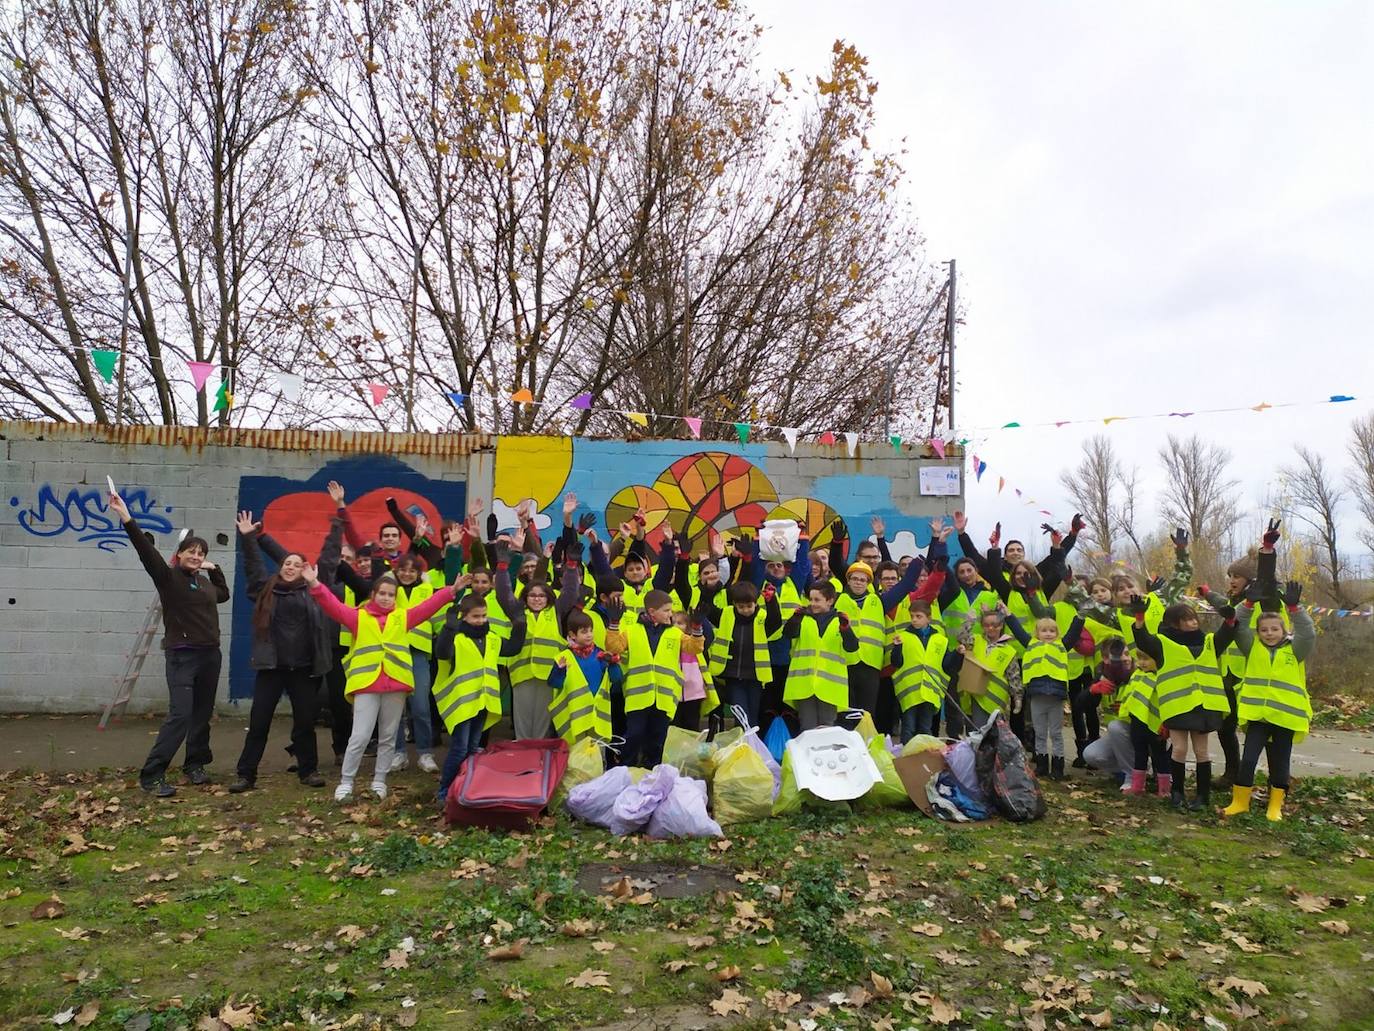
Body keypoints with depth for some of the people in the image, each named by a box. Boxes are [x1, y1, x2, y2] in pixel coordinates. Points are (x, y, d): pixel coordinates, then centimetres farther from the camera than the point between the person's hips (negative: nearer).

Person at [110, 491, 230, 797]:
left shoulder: (204, 581, 12)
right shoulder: (168, 577, -5)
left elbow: (223, 595, 32)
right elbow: (147, 551, -19)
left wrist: (215, 569, 18)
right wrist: (127, 519, -31)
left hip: (210, 654, 6)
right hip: (182, 655, -6)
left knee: (203, 714, 12)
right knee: (179, 715, -15)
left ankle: (195, 765, 26)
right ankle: (151, 775, -10)